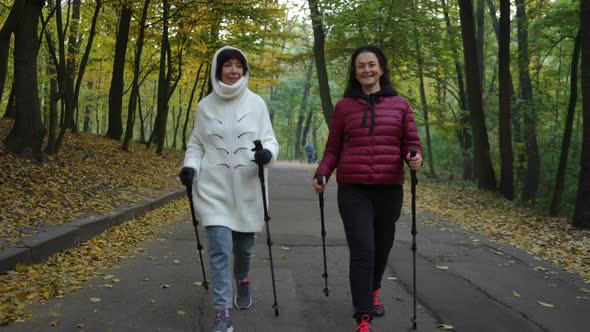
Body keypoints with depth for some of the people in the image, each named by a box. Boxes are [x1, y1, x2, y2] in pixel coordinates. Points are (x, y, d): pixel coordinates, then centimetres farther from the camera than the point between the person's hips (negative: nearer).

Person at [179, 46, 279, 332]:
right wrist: (190, 166, -8)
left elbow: (270, 140, 1)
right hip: (214, 190, 0)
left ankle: (242, 279, 49)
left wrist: (267, 153, -22)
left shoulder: (256, 103, 0)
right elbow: (196, 144, 10)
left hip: (247, 190, 1)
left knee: (243, 247, 14)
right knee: (219, 249, -9)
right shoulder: (205, 105, 3)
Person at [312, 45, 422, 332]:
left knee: (382, 247, 13)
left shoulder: (400, 105, 7)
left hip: (389, 189, 2)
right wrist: (322, 173, -9)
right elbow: (333, 149, 8)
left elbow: (411, 143, 8)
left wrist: (414, 157, -15)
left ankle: (372, 291, 44)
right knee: (362, 251, -8)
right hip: (353, 190, -2)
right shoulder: (344, 106, 5)